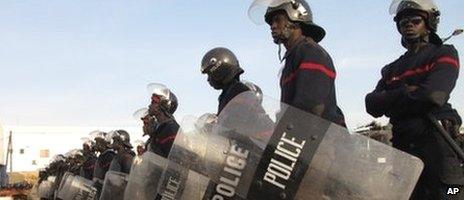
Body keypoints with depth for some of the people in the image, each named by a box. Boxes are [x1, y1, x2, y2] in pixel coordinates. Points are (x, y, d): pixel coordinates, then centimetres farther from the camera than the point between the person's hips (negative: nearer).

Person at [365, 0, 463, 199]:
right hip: (403, 144, 5)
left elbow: (433, 94, -11)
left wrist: (390, 102, 1)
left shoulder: (444, 54, 7)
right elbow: (372, 105, 7)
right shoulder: (392, 69, 21)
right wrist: (405, 92, -9)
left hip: (436, 139, -5)